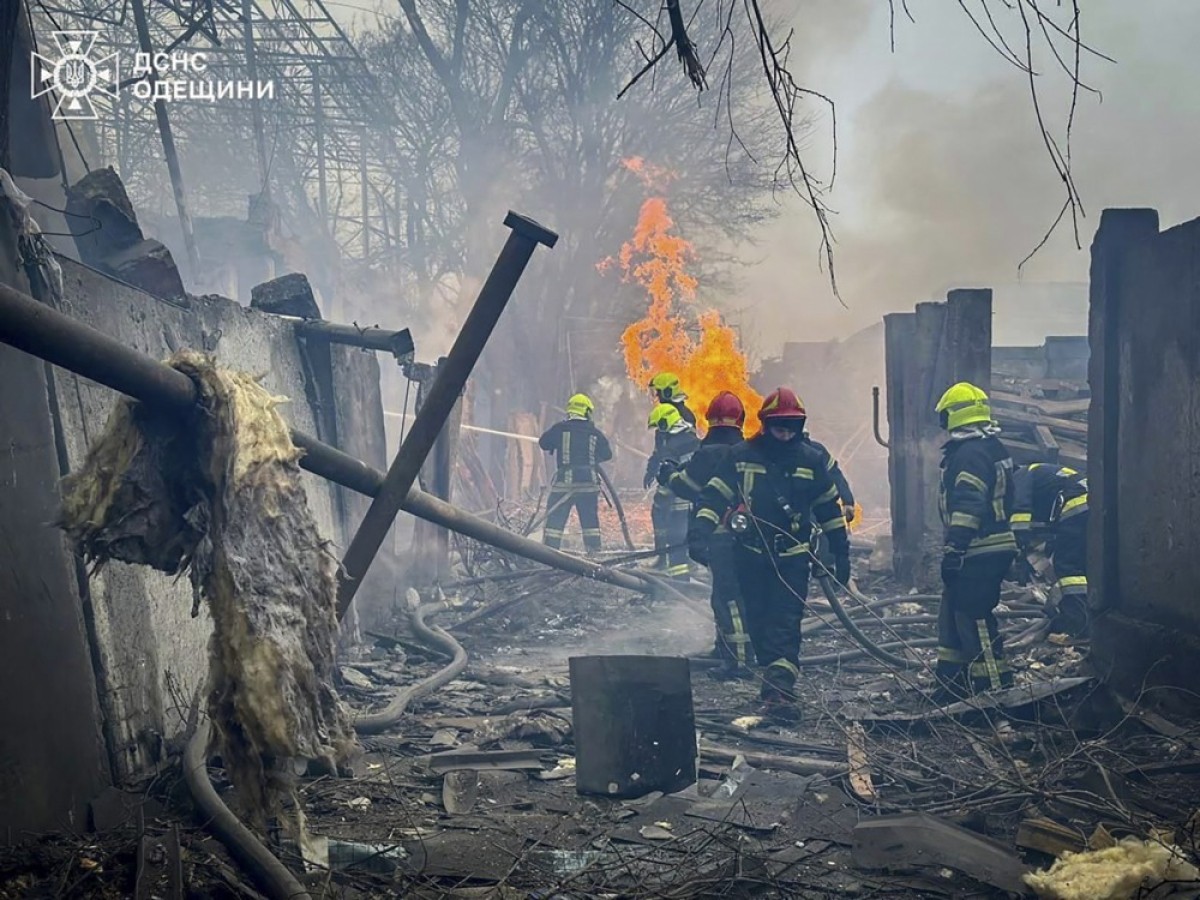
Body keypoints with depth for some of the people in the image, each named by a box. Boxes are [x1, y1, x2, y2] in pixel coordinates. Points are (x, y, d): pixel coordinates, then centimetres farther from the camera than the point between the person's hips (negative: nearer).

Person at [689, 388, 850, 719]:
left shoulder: (810, 459, 2)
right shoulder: (740, 455, -4)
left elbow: (829, 507, 11)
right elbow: (713, 496, -5)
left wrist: (841, 553, 10)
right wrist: (699, 535, -18)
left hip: (793, 558, 0)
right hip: (750, 555, 1)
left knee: (786, 626, -10)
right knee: (759, 624, 9)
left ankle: (779, 690, -15)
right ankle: (776, 681, 25)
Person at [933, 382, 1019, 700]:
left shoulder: (970, 453, -16)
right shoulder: (992, 448, 17)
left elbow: (968, 505, -25)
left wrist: (954, 548, -25)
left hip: (977, 554, -11)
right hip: (993, 547, 11)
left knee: (974, 618, -6)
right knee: (953, 614, 17)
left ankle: (995, 687, 0)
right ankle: (952, 682, 25)